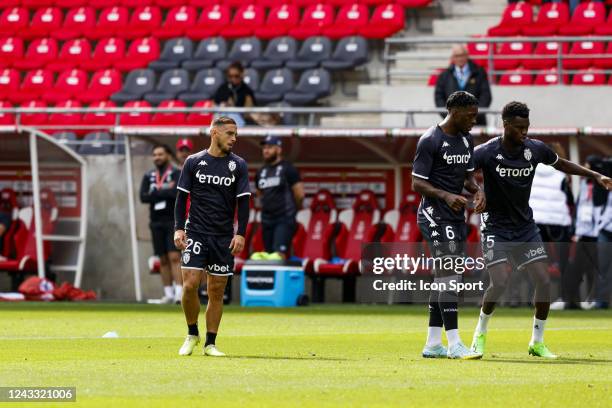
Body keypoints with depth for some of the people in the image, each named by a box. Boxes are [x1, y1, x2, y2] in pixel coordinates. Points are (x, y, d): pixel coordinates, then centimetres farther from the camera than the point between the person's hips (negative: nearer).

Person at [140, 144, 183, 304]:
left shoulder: (177, 174, -3)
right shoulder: (148, 176, 10)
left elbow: (176, 193, -20)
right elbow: (143, 197, -4)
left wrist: (156, 193, -10)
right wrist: (166, 192, -11)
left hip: (173, 221, -5)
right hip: (156, 223, 5)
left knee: (174, 257, -13)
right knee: (163, 260, 7)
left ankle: (179, 293, -18)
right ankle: (168, 294, 11)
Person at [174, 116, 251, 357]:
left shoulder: (238, 165, 4)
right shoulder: (194, 162, 3)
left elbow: (243, 201, 3)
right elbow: (182, 197, 5)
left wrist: (240, 234, -7)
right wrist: (179, 228, -4)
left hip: (224, 238, 1)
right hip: (196, 233, -1)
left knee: (216, 291, 2)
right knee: (190, 285, -12)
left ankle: (210, 343, 10)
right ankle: (192, 335, 8)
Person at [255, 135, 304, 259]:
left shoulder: (288, 169, -5)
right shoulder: (261, 172, 14)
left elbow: (300, 195, -4)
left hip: (284, 220, -7)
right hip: (266, 220, 7)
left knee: (279, 253, -21)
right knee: (269, 255, 6)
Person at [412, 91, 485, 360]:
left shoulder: (466, 140, 12)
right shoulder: (430, 141, -13)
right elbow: (417, 183, -14)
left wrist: (476, 190, -1)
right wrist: (445, 196, -28)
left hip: (456, 217, 9)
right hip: (435, 216, -9)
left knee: (444, 277, 10)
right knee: (448, 274, -16)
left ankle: (433, 344, 15)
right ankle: (454, 343, -19)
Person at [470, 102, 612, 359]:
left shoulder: (535, 149, -3)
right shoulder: (487, 152, -16)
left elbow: (561, 164, 15)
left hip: (525, 226, 5)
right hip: (496, 227, -5)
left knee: (544, 280, -5)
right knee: (499, 282, -19)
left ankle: (537, 342, 11)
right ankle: (480, 333, 7)